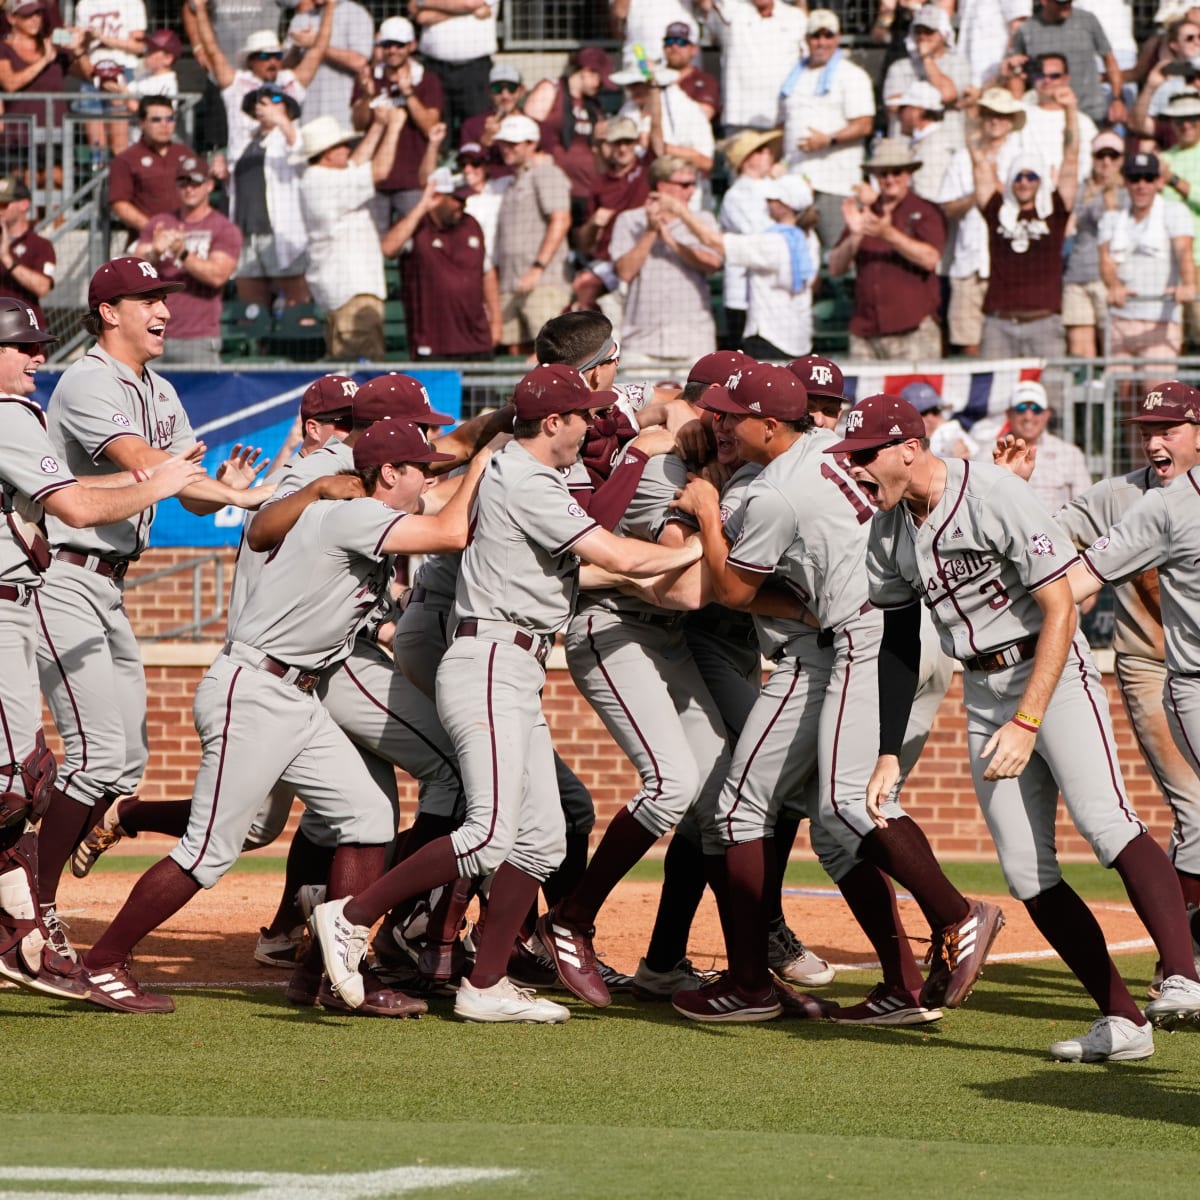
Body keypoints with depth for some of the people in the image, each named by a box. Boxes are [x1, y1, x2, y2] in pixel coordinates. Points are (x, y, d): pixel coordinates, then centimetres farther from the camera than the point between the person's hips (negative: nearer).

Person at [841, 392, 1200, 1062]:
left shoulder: (997, 498, -16)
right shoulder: (890, 534, 7)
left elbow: (1061, 610, -17)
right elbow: (898, 648, 14)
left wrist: (1027, 722, -21)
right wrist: (888, 756, 7)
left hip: (1054, 672, -7)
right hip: (984, 694, 7)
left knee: (1104, 821, -27)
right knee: (1027, 875, -3)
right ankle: (1123, 1023, 0)